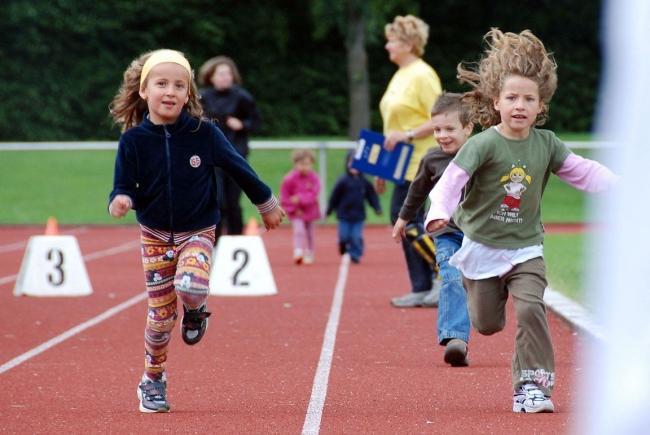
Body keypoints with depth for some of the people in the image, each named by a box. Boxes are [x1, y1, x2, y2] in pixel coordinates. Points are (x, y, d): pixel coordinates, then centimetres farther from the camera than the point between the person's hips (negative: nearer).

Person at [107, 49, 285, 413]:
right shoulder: (134, 140, -11)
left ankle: (196, 311, 8)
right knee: (160, 314, 3)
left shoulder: (204, 133, -12)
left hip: (198, 233, -1)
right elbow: (125, 187, -7)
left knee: (190, 287, -30)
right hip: (155, 236, 1)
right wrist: (120, 201, -32)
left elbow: (237, 167, 1)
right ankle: (153, 380, 24)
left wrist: (266, 202, 12)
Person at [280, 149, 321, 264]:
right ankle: (298, 253, -26)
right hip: (297, 213, -3)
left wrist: (300, 198, -28)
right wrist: (293, 209, -12)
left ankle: (309, 255, 24)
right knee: (299, 231, -20)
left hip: (310, 211, 3)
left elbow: (314, 194, -16)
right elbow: (284, 197, -8)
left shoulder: (313, 177, -7)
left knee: (310, 234, 11)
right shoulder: (290, 179, -13)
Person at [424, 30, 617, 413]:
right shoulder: (484, 144, -18)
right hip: (482, 247, -2)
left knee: (531, 310, -18)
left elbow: (582, 171, 3)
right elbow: (452, 179, -27)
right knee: (487, 324, 11)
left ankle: (532, 386, -9)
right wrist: (440, 213, -44)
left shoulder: (546, 144, -5)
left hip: (526, 248, 2)